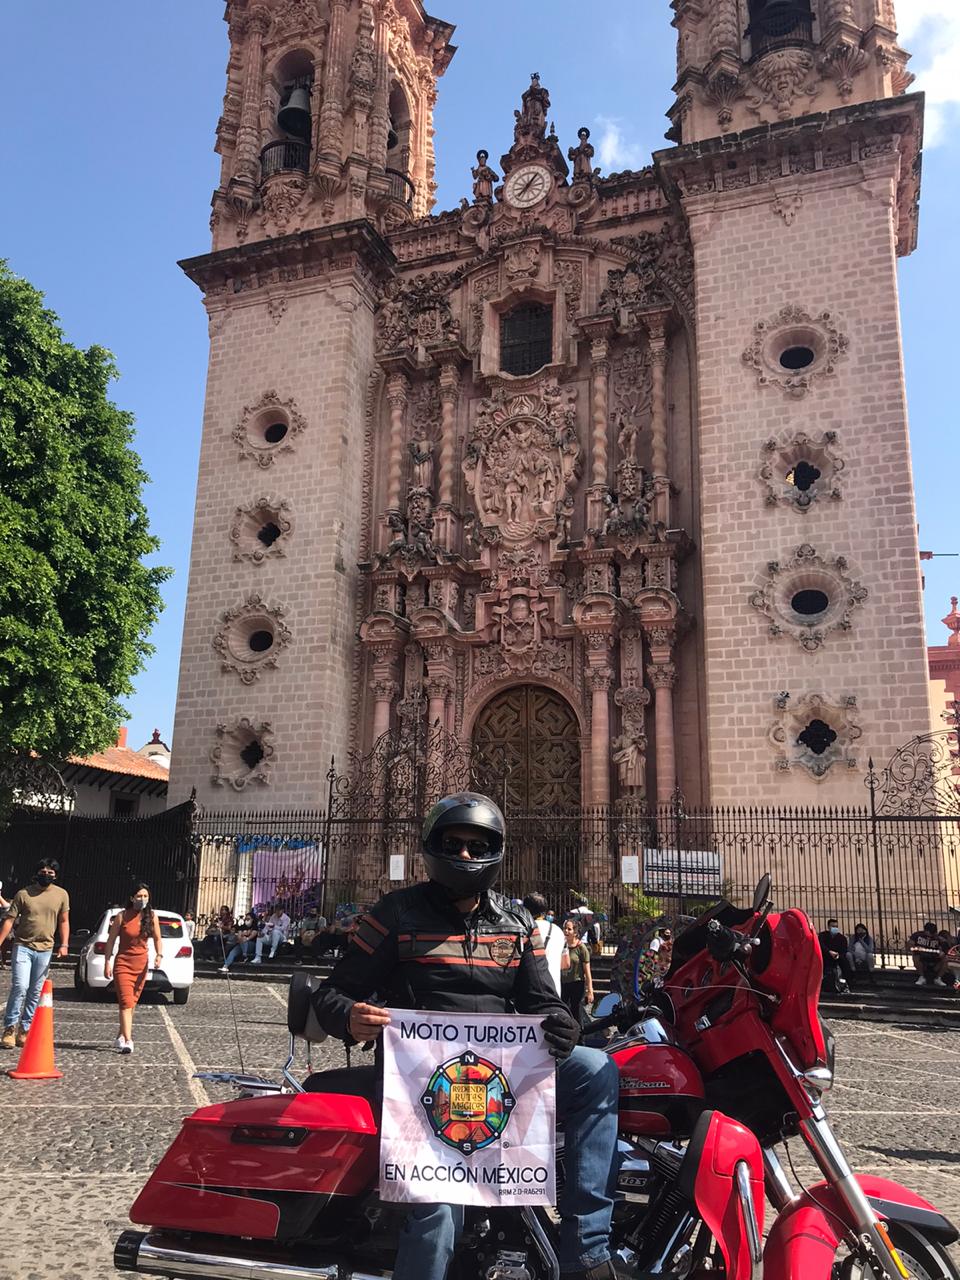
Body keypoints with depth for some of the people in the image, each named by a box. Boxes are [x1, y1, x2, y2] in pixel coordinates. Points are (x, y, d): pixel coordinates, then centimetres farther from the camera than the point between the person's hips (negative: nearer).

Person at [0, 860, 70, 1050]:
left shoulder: (61, 895, 5)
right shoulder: (23, 894, -1)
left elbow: (63, 921, 10)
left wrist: (64, 944, 0)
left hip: (45, 950, 2)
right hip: (23, 947, -2)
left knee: (35, 992, 6)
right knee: (20, 987, -13)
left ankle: (24, 1030, 16)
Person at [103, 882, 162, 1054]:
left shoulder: (152, 916, 1)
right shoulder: (122, 916, -7)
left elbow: (157, 938, 8)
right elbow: (111, 940, -1)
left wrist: (159, 954, -10)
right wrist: (107, 962, -5)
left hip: (141, 964, 3)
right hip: (123, 963, -3)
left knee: (132, 1003, 11)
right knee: (126, 1002, -12)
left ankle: (122, 1036, 27)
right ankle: (127, 1040, -16)